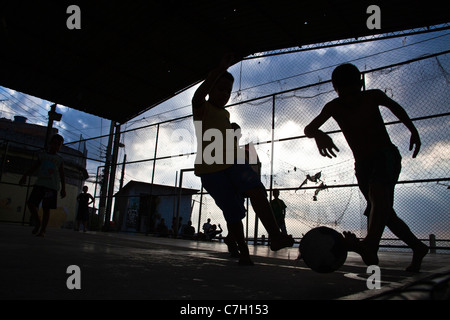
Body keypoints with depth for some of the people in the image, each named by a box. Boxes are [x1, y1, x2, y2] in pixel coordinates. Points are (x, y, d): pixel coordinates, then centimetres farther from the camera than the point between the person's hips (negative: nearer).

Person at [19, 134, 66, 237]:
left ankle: (43, 230, 4)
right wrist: (25, 176, 0)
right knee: (31, 203, -10)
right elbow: (34, 168, 14)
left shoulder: (60, 160, 8)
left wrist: (63, 189, 0)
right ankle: (37, 223, 11)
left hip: (52, 187, -2)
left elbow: (62, 175, 7)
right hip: (39, 184, 2)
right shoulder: (42, 155, 13)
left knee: (46, 208, -3)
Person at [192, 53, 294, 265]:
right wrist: (221, 69, -25)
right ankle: (243, 252, 9)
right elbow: (198, 95, -22)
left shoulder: (225, 114, 24)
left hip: (232, 164, 5)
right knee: (233, 212, -8)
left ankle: (275, 236, -30)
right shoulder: (202, 108, 3)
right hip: (210, 169, -5)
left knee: (256, 189, -24)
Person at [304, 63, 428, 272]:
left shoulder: (373, 97, -5)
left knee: (378, 192, -33)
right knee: (383, 212, 5)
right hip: (363, 165, 4)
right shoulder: (334, 107, -5)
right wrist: (318, 134, -40)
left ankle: (369, 248, -53)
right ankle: (418, 247, 26)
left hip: (387, 155, -3)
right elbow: (308, 129, -15)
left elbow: (395, 107, 17)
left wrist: (413, 131, 7)